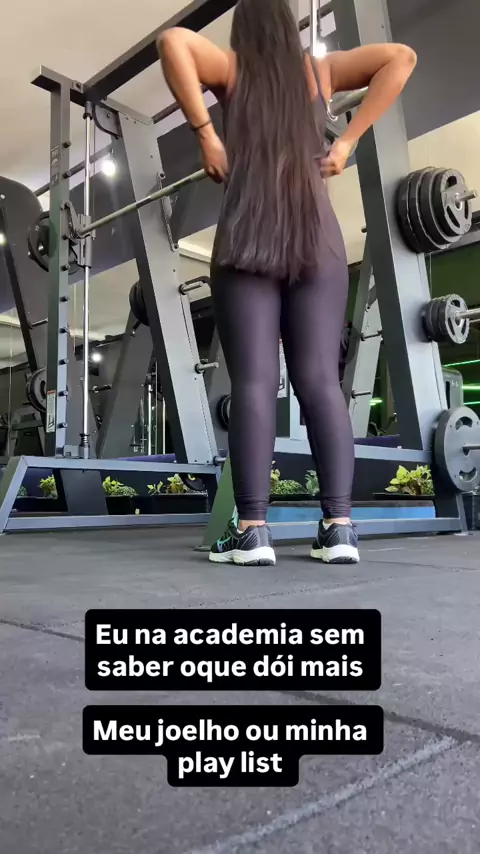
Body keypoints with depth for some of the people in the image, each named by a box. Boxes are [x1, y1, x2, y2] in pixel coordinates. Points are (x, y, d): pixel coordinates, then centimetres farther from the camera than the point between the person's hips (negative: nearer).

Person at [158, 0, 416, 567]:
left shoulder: (231, 69, 14)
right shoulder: (320, 71, 21)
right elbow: (401, 57, 12)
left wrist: (206, 136, -2)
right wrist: (347, 142, 7)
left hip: (247, 241, -2)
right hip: (318, 240, 2)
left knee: (254, 382, -8)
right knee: (321, 381, -3)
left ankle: (252, 530, -13)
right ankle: (339, 526, -8)